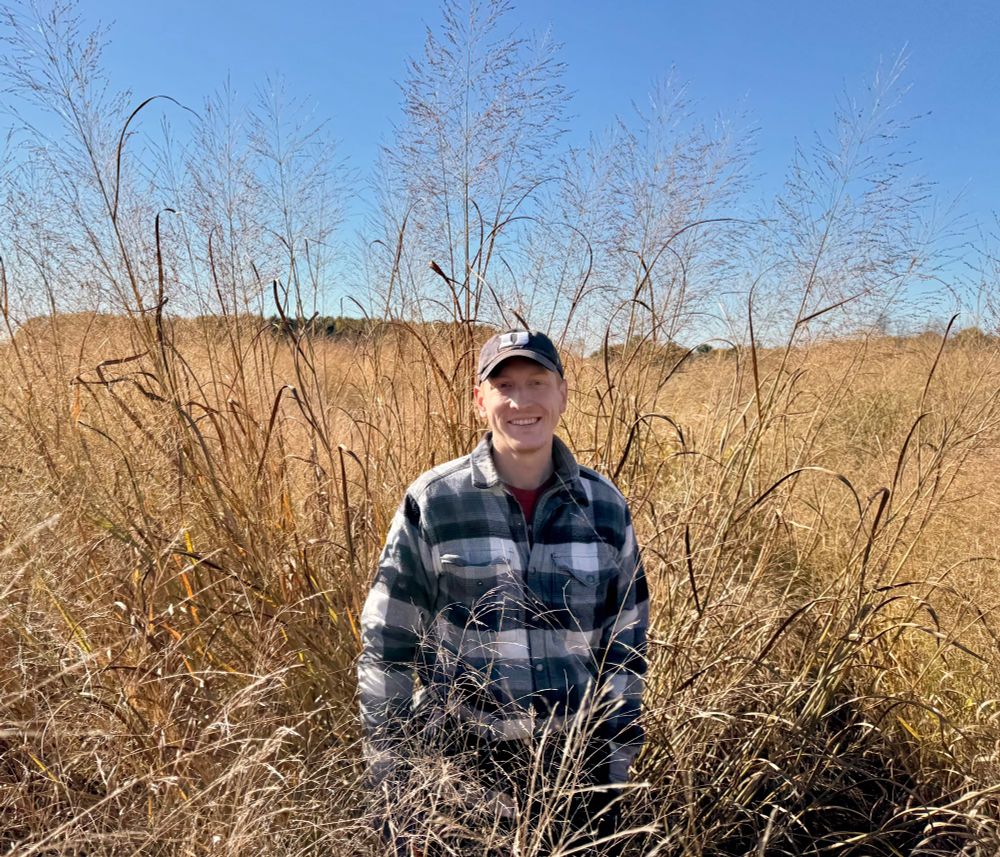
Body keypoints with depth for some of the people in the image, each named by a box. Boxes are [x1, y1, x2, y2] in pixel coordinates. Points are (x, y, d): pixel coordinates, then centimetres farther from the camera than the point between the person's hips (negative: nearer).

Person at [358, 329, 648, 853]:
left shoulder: (604, 505, -4)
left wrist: (616, 766, 5)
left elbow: (624, 643, 4)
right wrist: (385, 774, -3)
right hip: (458, 762, -2)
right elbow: (386, 642, -6)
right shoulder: (433, 501, -12)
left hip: (574, 762, 2)